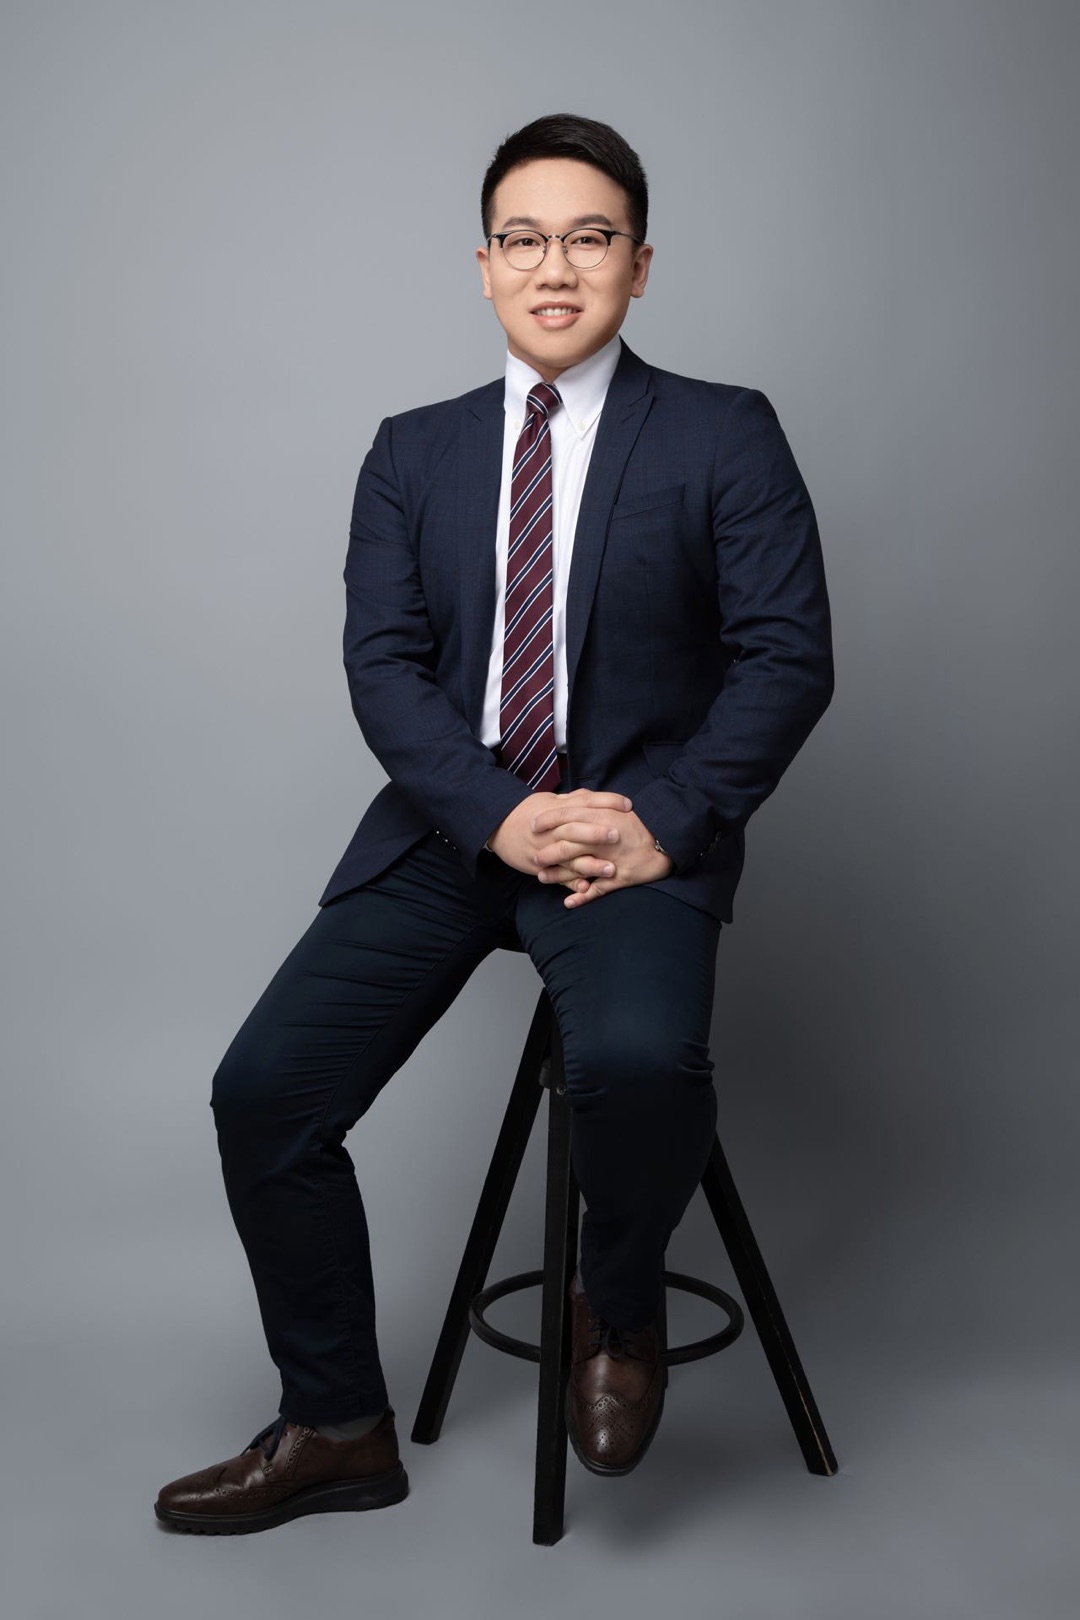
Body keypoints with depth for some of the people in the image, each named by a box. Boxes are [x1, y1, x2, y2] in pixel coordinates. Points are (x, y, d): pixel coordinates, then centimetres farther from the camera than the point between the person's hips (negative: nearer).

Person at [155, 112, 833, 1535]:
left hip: (638, 830, -3)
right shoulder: (414, 453, 12)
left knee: (640, 1062, -33)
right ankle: (337, 1429, 11)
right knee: (263, 1090, -9)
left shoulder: (727, 436, 3)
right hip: (451, 826, 4)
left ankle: (617, 1311, 2)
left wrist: (663, 825, -16)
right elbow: (383, 662, 3)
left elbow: (789, 657, -3)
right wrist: (501, 815, -14)